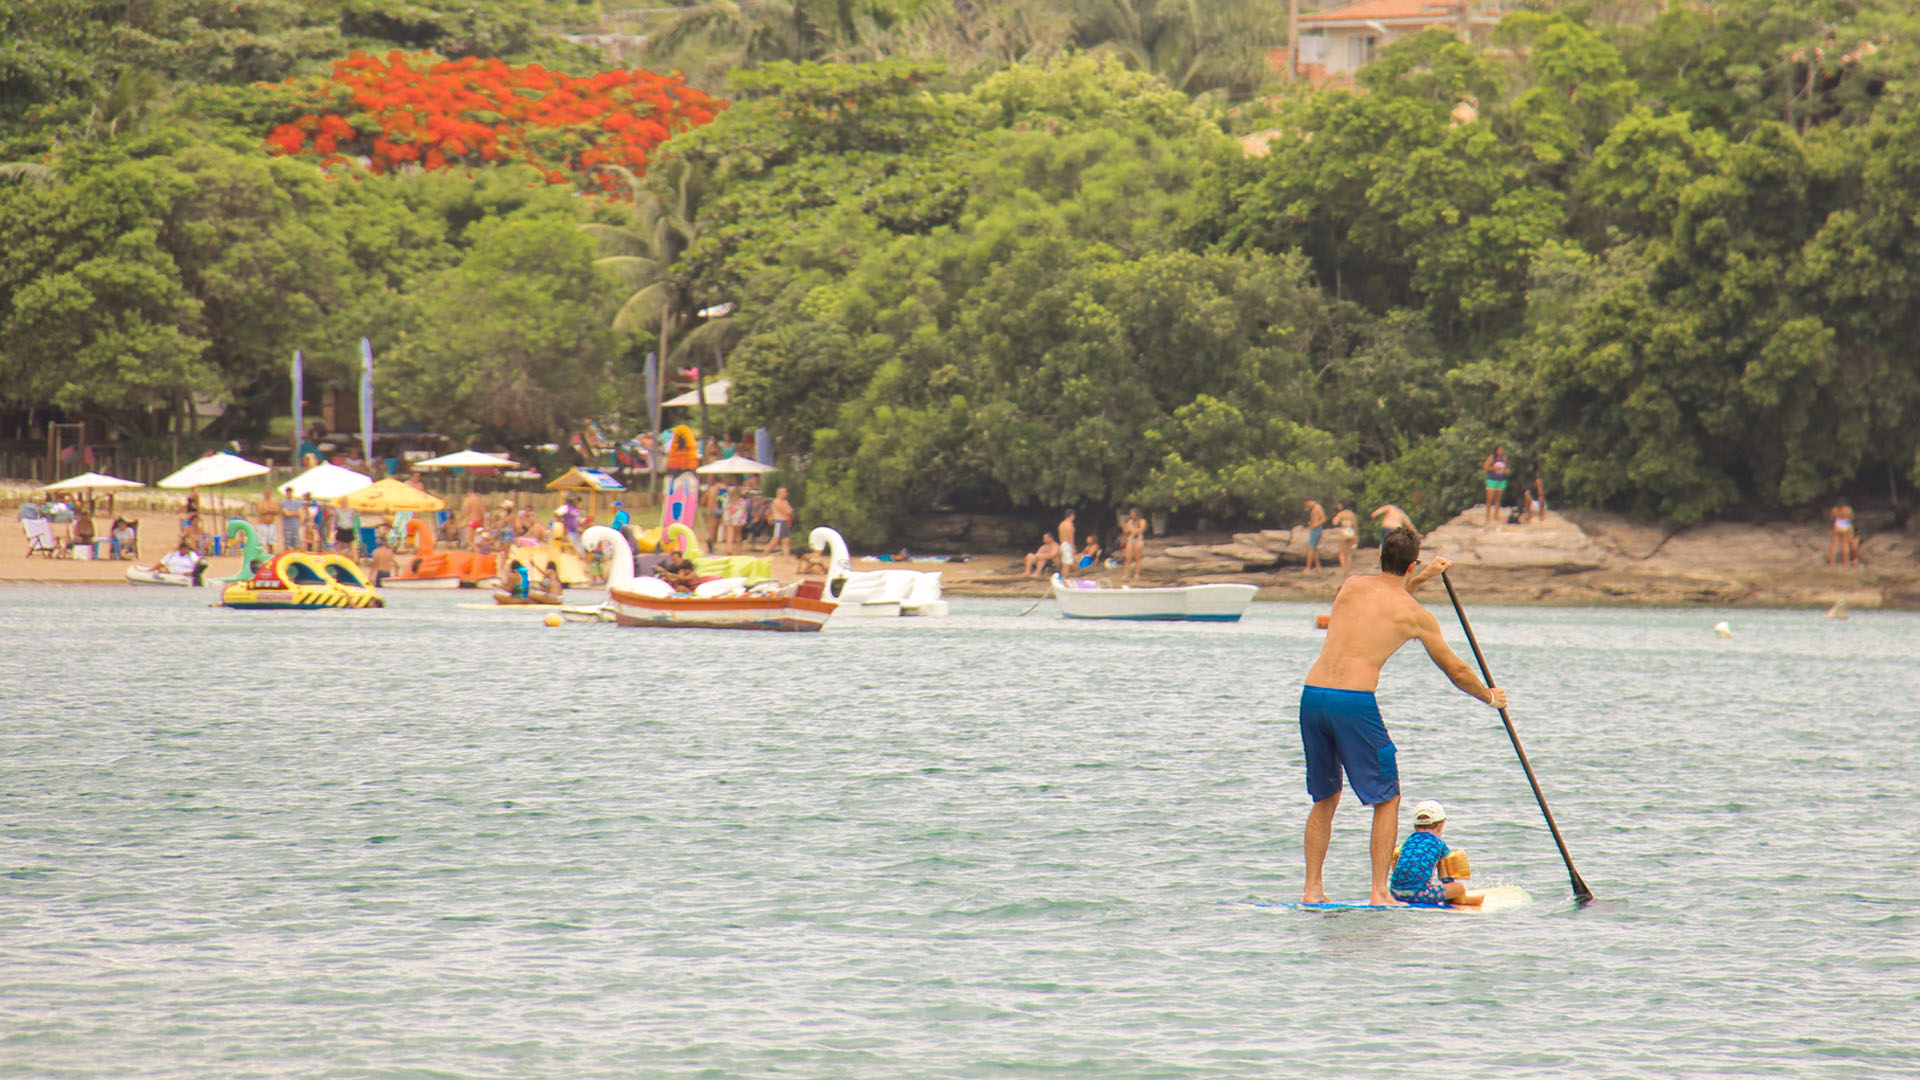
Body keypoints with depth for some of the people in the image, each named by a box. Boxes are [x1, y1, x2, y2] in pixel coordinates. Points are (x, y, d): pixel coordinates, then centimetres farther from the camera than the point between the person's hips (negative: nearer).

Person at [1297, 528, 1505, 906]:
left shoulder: (1351, 586, 15)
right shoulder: (1416, 614, 5)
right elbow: (1455, 670, 17)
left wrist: (1423, 577, 48)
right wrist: (1490, 697, 35)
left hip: (1312, 694, 5)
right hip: (1354, 703, -5)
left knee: (1325, 798, 19)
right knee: (1387, 799, 8)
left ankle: (1312, 888, 15)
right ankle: (1379, 891, 1)